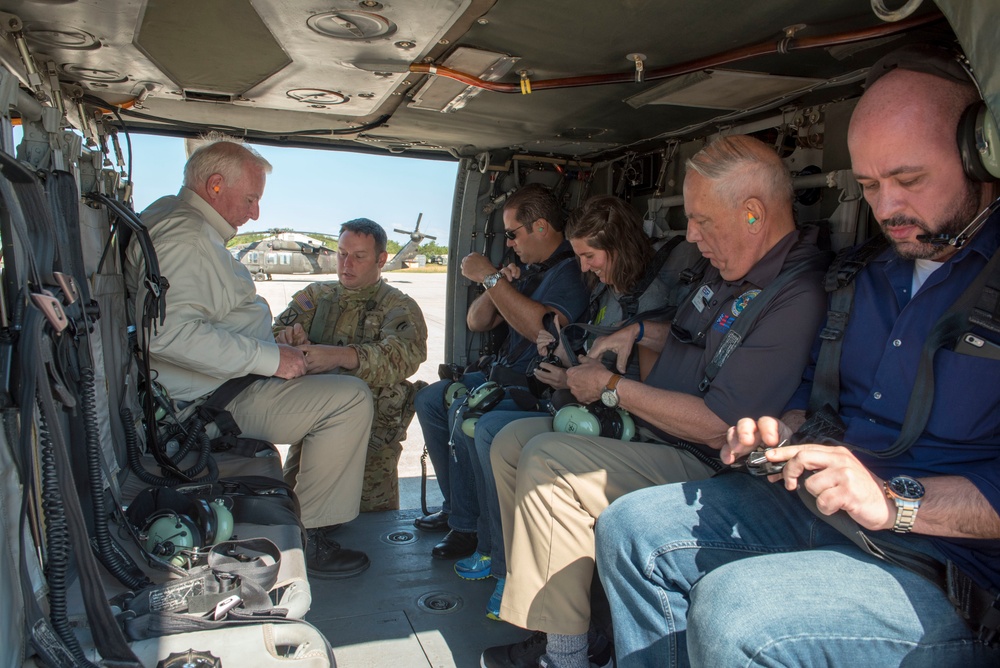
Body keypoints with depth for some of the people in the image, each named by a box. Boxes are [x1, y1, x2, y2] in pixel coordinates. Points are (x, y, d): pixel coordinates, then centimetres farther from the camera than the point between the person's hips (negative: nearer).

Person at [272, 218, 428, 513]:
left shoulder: (399, 307, 4)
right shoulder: (315, 295, 18)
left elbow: (404, 355, -17)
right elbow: (275, 333, 4)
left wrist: (340, 356, -34)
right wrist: (290, 339, -22)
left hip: (373, 431, -3)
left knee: (373, 517, -15)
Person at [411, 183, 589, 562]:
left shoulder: (570, 271, -15)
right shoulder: (528, 268, 15)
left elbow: (543, 328, -34)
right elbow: (476, 323, 16)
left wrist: (491, 278, -25)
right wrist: (498, 286, -3)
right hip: (506, 374, 11)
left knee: (465, 413, -29)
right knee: (430, 399, 7)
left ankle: (469, 528, -11)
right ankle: (455, 506, 12)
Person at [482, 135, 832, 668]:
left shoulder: (795, 299, -22)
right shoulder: (728, 268, 9)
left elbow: (715, 424, -26)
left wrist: (611, 388, -16)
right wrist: (637, 332, 9)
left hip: (700, 464, -10)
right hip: (643, 433, 10)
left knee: (547, 463, -25)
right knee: (511, 442, 3)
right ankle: (541, 619, 6)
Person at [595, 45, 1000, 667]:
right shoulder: (873, 276, 14)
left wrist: (895, 499, -24)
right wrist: (783, 432, 3)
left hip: (947, 568, -7)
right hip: (814, 508, 8)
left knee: (731, 611, -31)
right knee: (630, 527, 0)